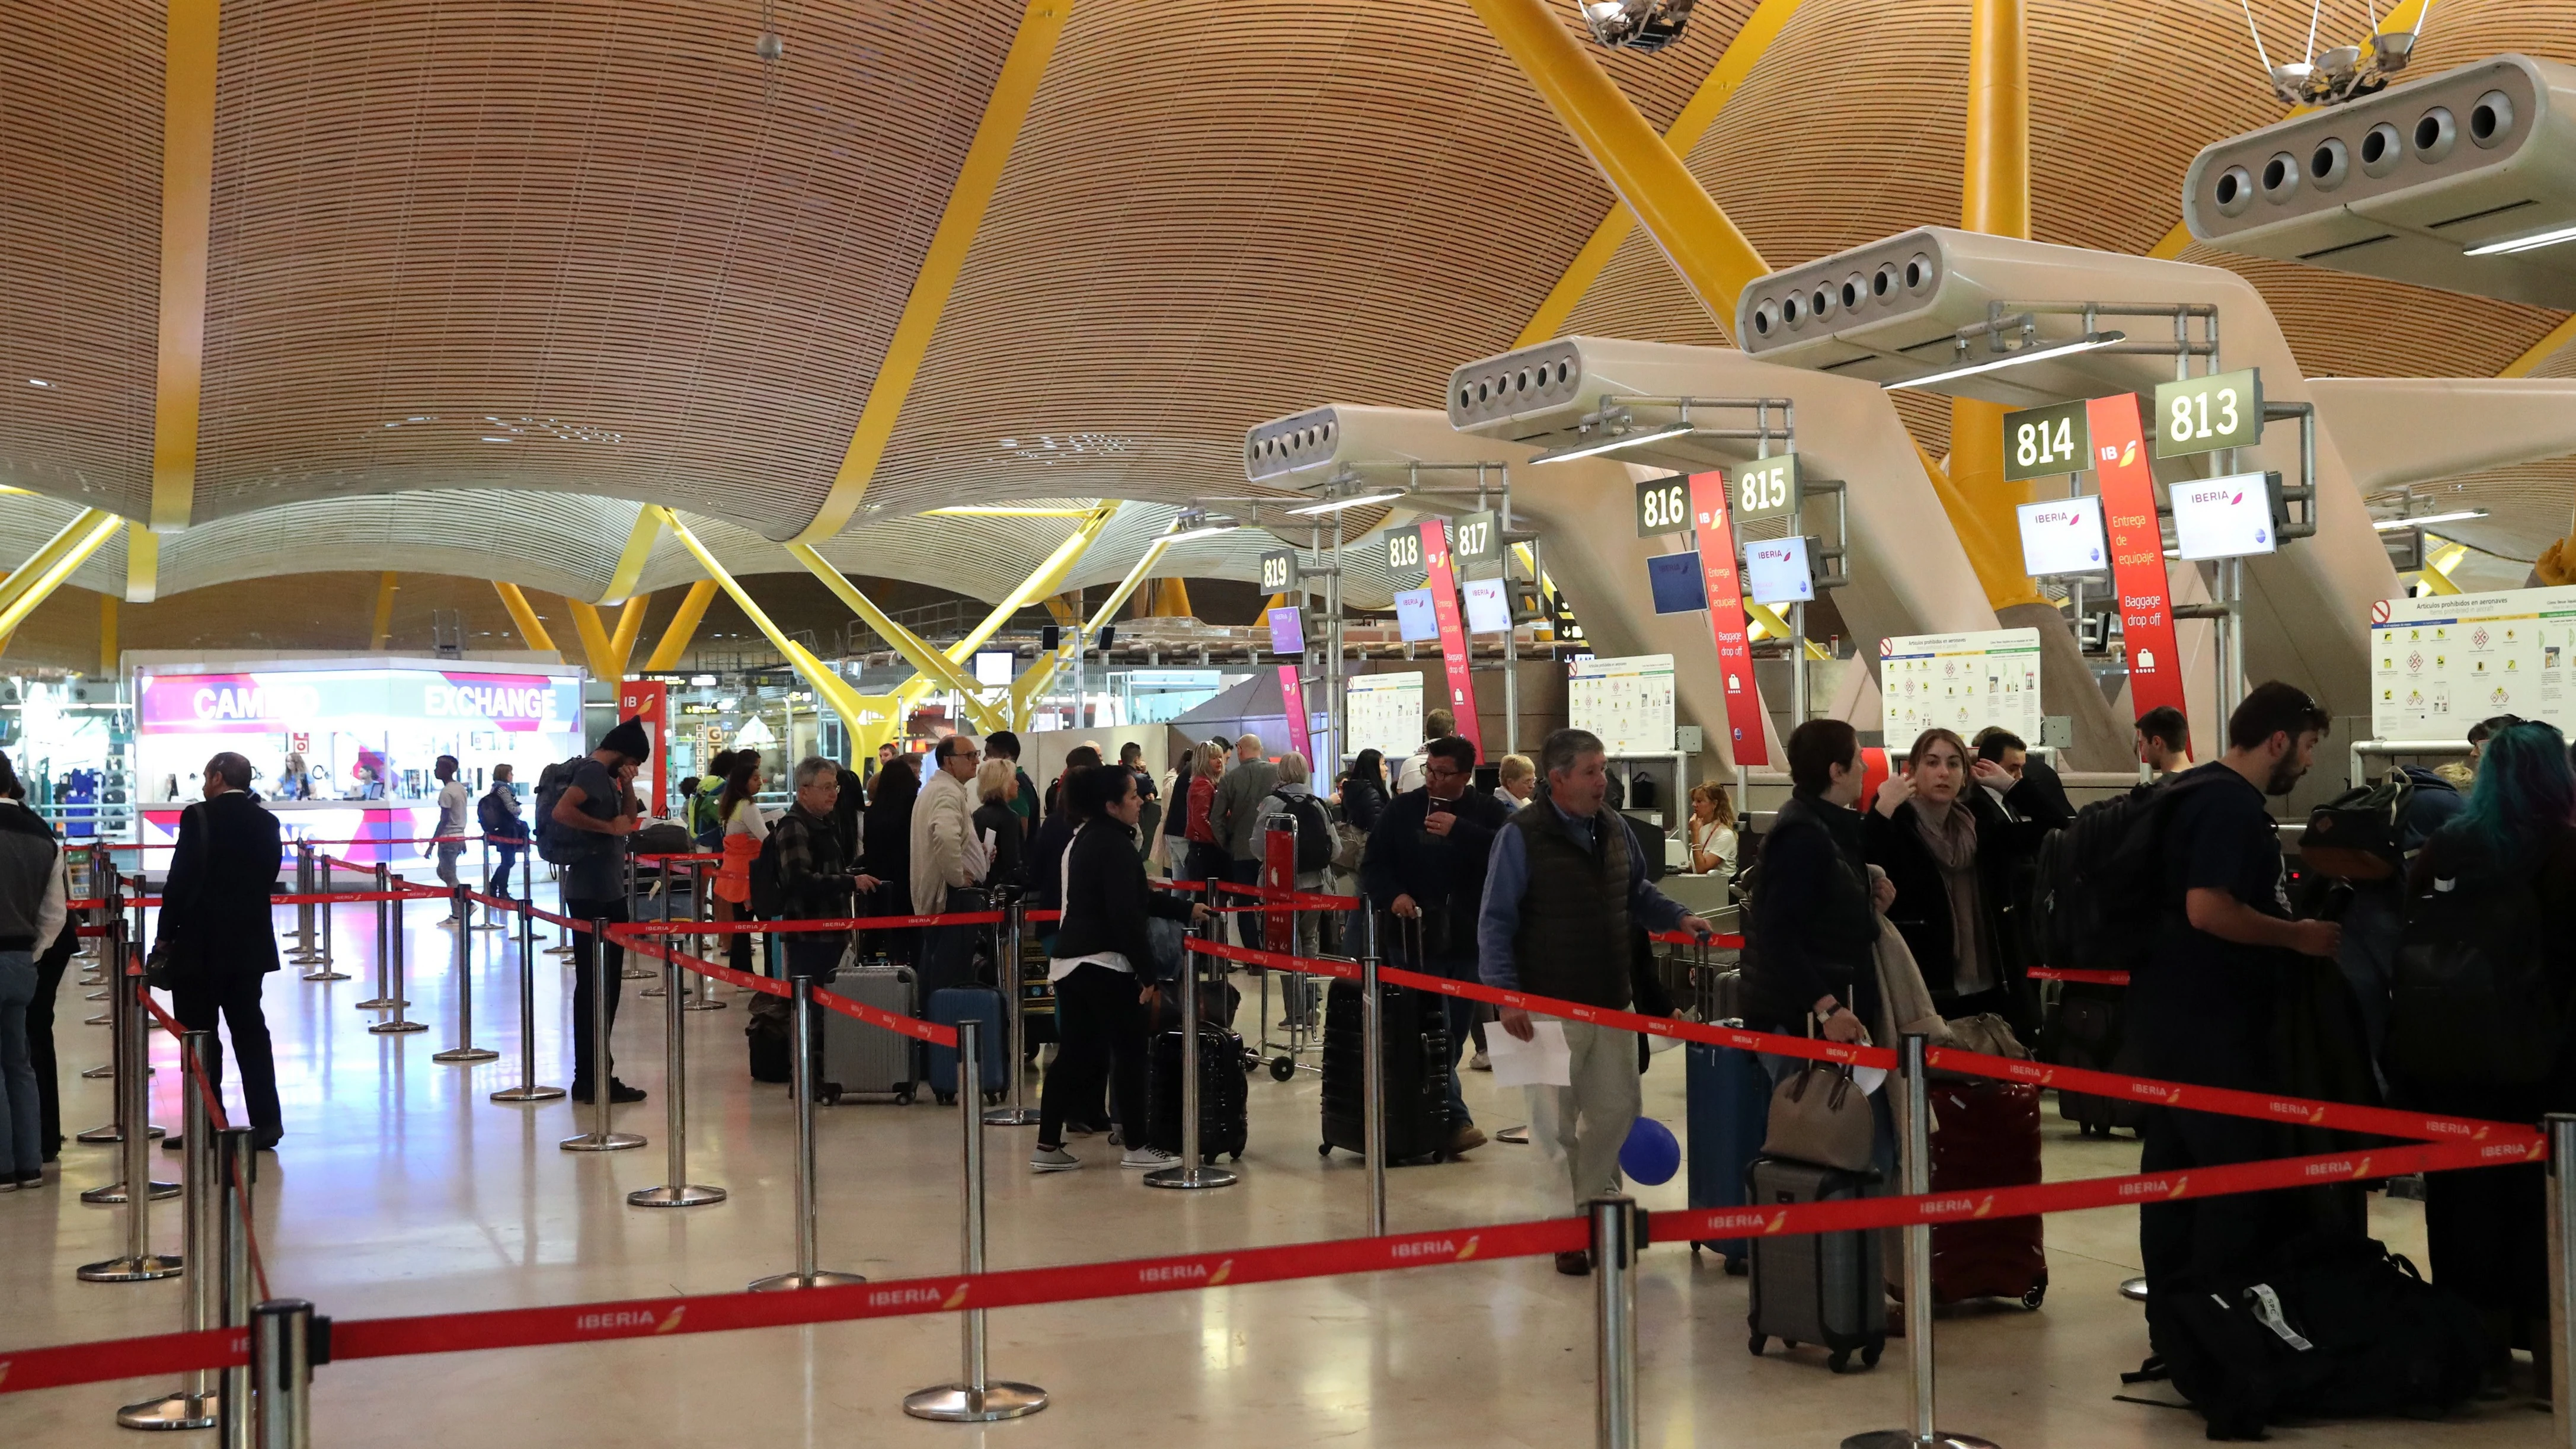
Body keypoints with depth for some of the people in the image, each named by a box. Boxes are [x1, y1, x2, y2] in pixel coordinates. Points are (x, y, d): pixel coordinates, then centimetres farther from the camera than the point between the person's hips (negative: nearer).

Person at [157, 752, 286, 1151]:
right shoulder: (266, 822, 6)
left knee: (198, 1034, 2)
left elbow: (181, 881, -12)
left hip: (202, 945, -6)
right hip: (251, 944, 6)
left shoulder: (198, 817, -11)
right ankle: (265, 1120, 7)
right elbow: (268, 879, 8)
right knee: (250, 1029, 10)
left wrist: (166, 935, -6)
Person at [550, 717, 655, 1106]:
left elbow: (629, 818, 24)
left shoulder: (605, 776, 16)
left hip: (607, 894, 10)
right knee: (596, 987, -7)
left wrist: (627, 787, 7)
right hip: (593, 897, -10)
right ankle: (591, 1079, -5)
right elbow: (561, 812, -28)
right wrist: (610, 827, -21)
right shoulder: (593, 772, -13)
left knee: (604, 985, 14)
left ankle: (594, 1075, 20)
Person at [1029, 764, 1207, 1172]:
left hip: (1067, 962, 9)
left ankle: (1048, 1147, 11)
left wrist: (1186, 909, 29)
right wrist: (1147, 972, -15)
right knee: (1129, 1052, 1)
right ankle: (1136, 1147, 8)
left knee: (1074, 1054, 11)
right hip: (1105, 964, -9)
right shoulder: (1114, 845, -14)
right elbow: (1126, 914, -19)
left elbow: (1136, 897, 24)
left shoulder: (1082, 839, 16)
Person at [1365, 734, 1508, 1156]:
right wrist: (1392, 896, -14)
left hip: (1469, 942, 2)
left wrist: (1459, 830, -23)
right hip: (1415, 940, -2)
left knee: (1456, 1033, 12)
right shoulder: (1403, 810, 3)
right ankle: (1455, 1120, -8)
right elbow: (1373, 865, 5)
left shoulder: (1488, 812, 2)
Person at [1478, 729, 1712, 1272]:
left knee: (1617, 1109, 13)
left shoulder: (1613, 833, 8)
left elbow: (1637, 895, 23)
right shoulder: (1521, 836, -11)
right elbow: (1496, 922, -12)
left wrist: (1677, 917, 4)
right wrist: (1506, 994, -19)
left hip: (1611, 1001, 6)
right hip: (1549, 1004, -6)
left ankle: (1592, 1205, 31)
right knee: (1556, 1123, 2)